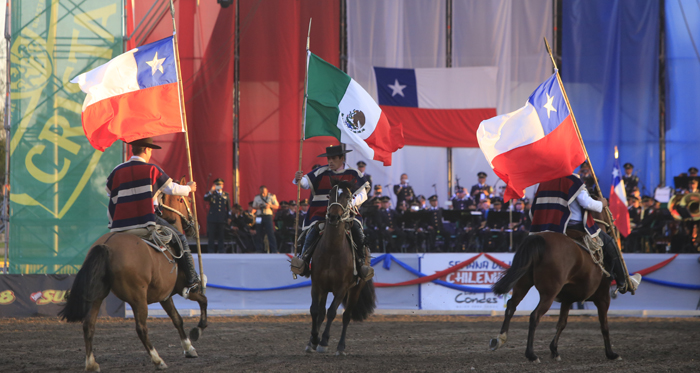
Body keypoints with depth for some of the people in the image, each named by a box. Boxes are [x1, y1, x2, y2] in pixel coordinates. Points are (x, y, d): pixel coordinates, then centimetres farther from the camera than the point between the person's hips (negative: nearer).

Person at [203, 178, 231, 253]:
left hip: (222, 219, 2)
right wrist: (211, 191, -27)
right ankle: (211, 250, 2)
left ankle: (221, 250, 7)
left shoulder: (226, 195, 14)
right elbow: (205, 198, -15)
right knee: (211, 236, -2)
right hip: (212, 218, -2)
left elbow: (228, 207, 16)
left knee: (221, 236, 3)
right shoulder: (211, 194, 6)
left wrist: (229, 217, 11)